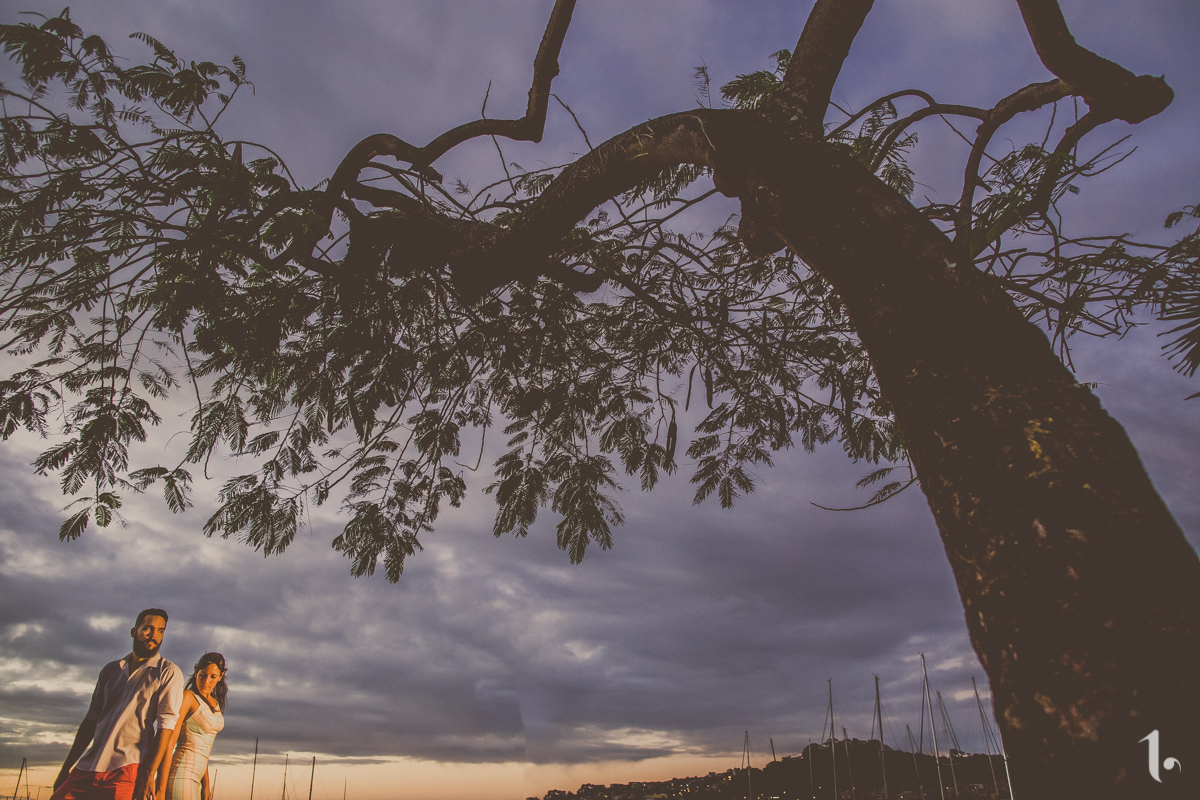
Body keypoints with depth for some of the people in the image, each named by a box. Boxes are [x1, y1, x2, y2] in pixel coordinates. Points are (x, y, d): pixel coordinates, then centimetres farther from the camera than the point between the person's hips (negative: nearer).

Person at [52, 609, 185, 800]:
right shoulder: (111, 670, 15)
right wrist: (66, 768, 14)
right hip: (87, 767, 5)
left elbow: (166, 725, -10)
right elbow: (91, 719, 17)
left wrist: (149, 774, -18)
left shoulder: (169, 673, -3)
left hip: (127, 769, -5)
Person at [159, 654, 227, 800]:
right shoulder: (187, 697, -9)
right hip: (181, 776, -8)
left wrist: (206, 785, 15)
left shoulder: (214, 703, 15)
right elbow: (168, 742, -16)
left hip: (196, 777, 8)